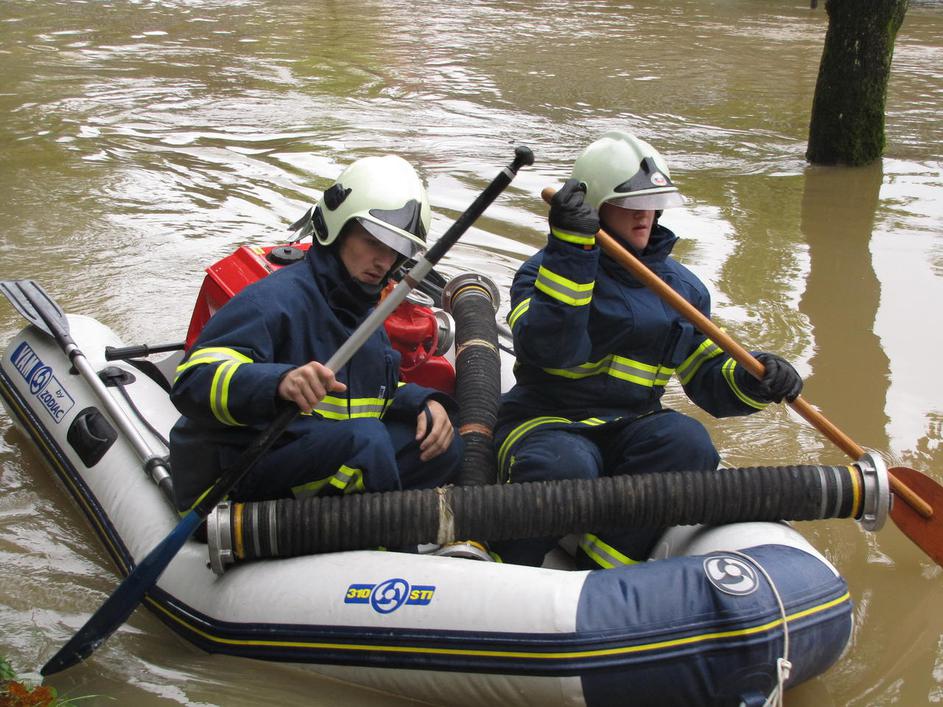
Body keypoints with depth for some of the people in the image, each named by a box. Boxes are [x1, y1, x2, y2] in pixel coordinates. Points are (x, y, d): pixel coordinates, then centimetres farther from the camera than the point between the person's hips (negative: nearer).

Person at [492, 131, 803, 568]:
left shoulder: (681, 285, 14)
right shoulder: (546, 268, -2)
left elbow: (708, 376, 16)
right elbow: (548, 349, -23)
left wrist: (751, 380, -7)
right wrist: (570, 252, -28)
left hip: (630, 427, 5)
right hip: (546, 422, -4)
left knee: (686, 442, -28)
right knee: (564, 468, -38)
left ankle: (602, 573, -22)